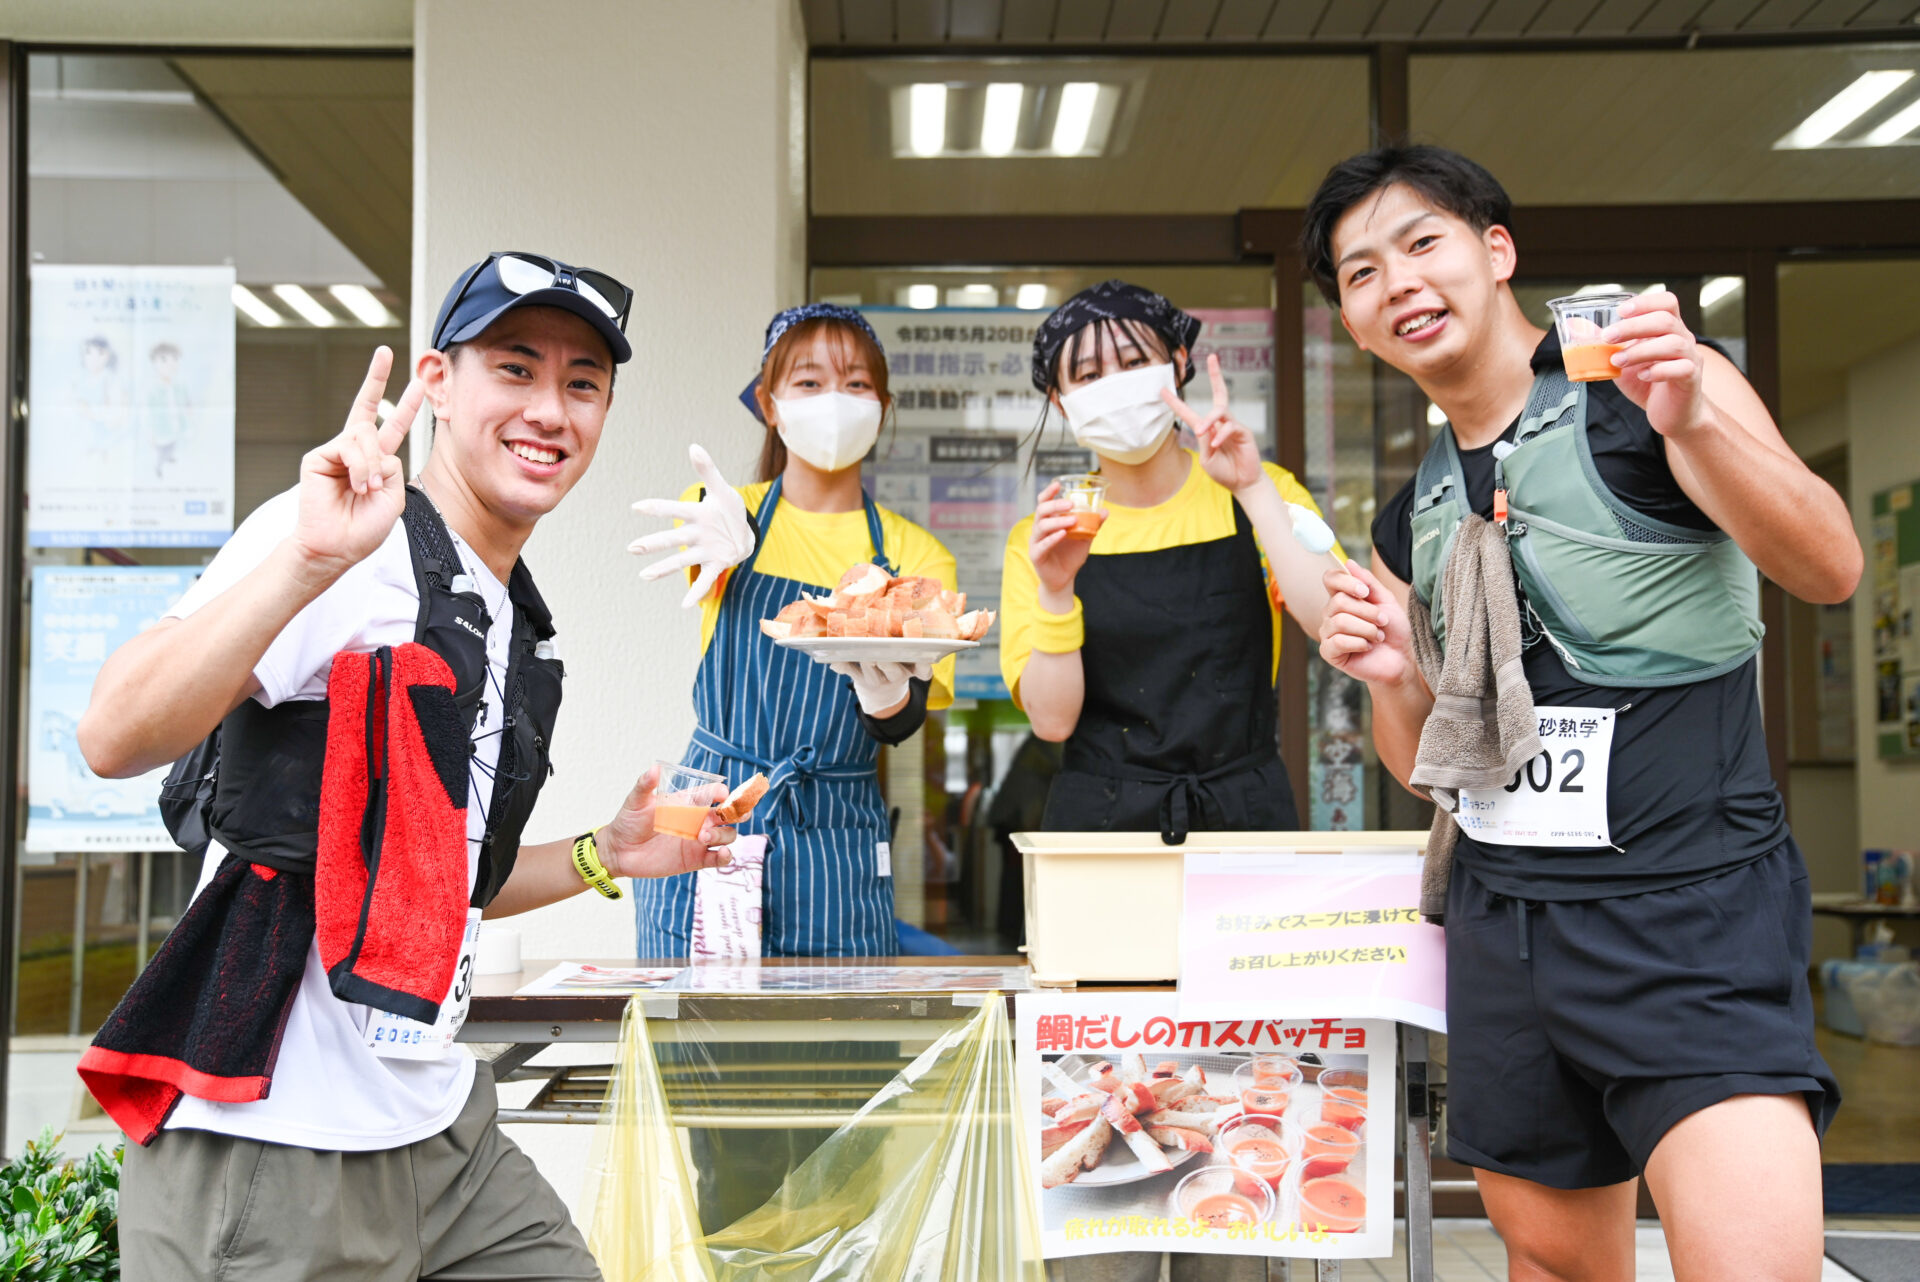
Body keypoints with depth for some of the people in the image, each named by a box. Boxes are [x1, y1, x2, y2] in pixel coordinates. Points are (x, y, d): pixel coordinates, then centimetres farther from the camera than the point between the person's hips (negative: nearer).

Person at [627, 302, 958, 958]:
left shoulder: (917, 556, 6)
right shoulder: (734, 510, 5)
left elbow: (901, 724, -4)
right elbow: (709, 543, -20)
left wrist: (884, 689, -28)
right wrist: (727, 535, -44)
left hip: (837, 850, 1)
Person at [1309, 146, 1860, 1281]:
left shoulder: (1648, 387, -3)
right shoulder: (1411, 525, 13)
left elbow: (1829, 568, -15)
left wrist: (1695, 422, -31)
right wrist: (1394, 678, -4)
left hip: (1692, 902, -5)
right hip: (1503, 919, 6)